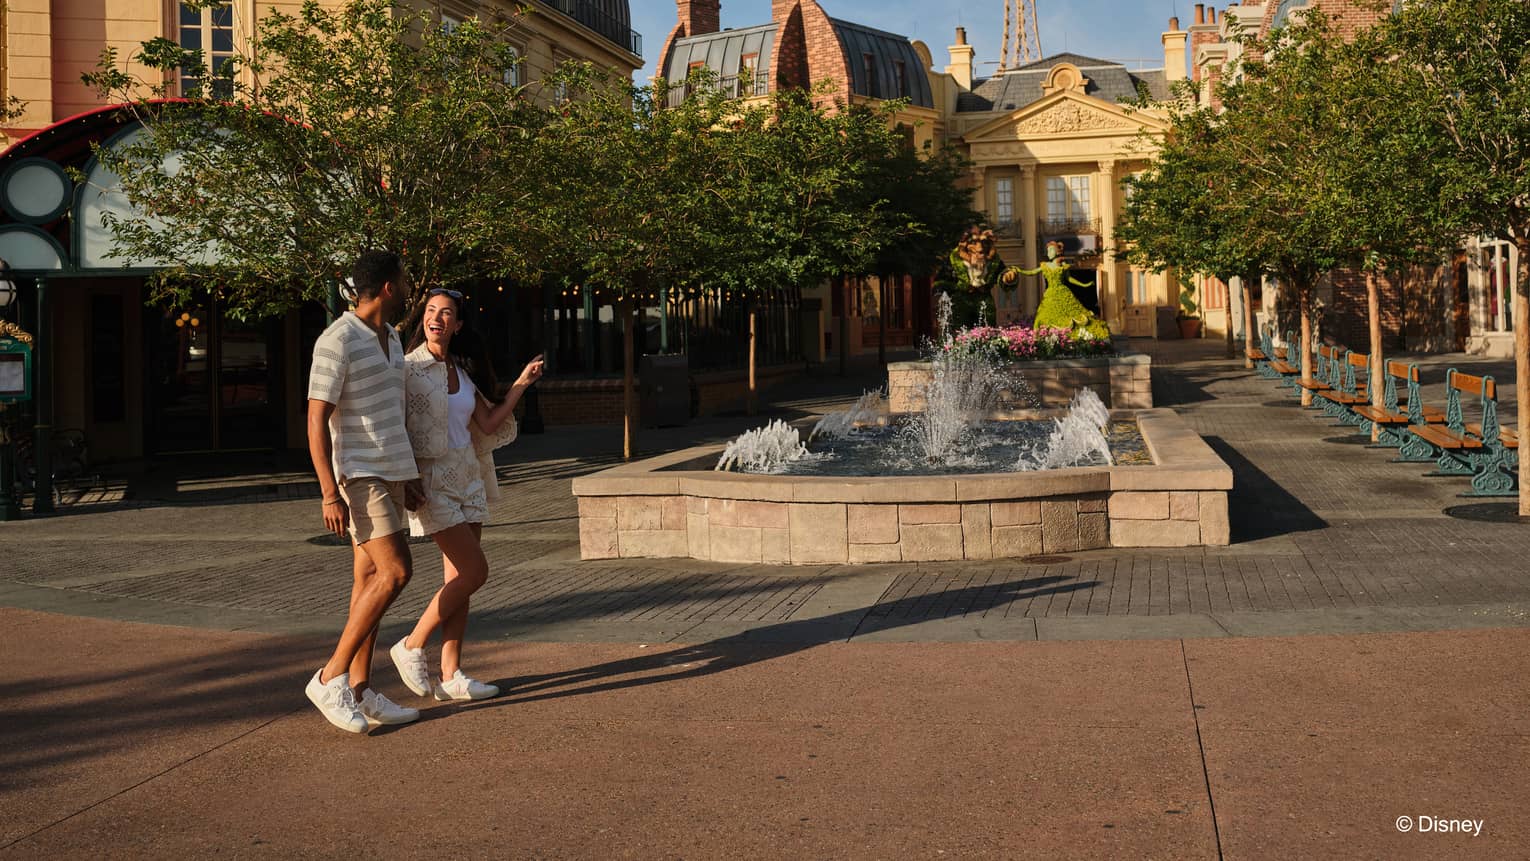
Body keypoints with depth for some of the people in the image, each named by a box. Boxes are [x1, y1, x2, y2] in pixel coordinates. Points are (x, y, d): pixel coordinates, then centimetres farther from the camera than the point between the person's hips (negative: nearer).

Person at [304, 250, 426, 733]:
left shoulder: (390, 340, 13)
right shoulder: (336, 341, -15)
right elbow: (317, 420, -17)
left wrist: (408, 476, 21)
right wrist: (330, 494, -21)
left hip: (390, 473, 9)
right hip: (358, 474, -9)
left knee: (370, 578, 8)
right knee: (395, 572, -16)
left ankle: (360, 692, 12)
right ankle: (331, 678, -7)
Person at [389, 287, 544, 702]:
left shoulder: (462, 371, 11)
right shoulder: (409, 367, -8)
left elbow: (489, 423, 11)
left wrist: (522, 383, 7)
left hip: (467, 477, 7)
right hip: (430, 478, -7)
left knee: (459, 577, 5)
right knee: (474, 571, -13)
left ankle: (450, 675, 10)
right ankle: (412, 647, 2)